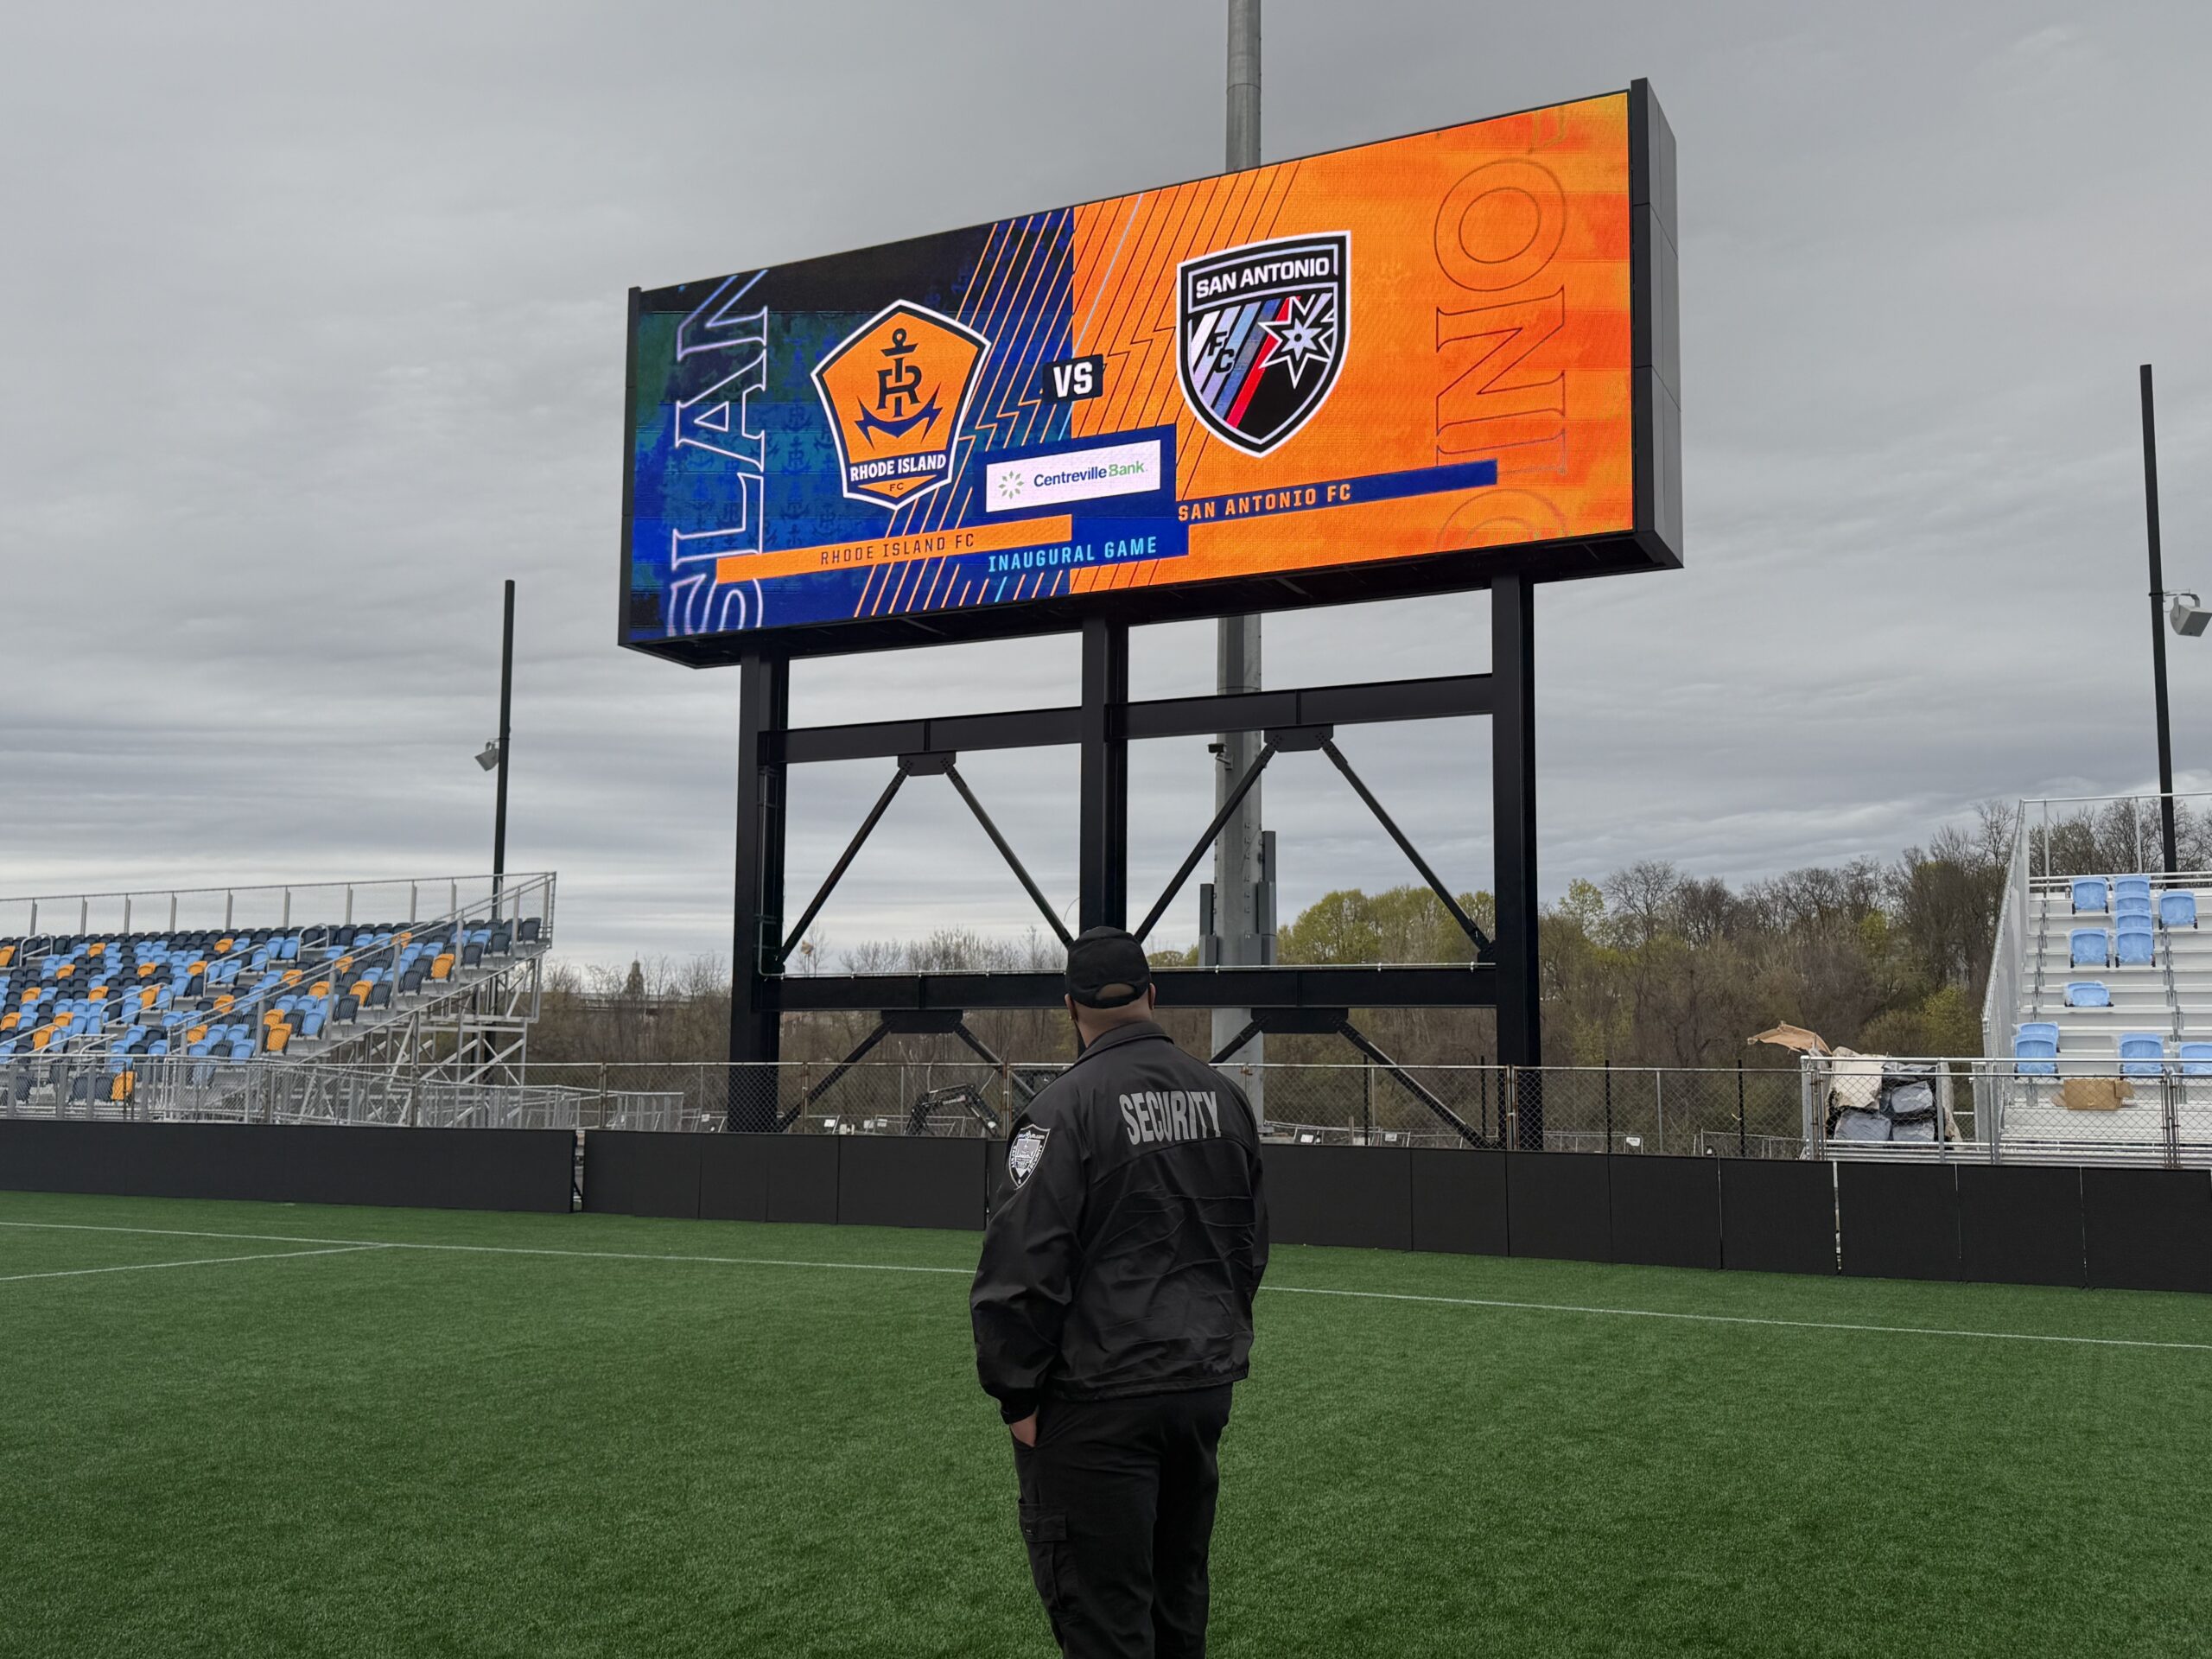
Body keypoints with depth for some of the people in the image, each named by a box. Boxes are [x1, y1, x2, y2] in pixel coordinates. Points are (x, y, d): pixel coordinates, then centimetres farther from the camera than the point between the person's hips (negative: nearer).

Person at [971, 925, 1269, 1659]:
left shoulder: (1065, 1107, -14)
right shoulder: (1224, 1096, 8)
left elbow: (1022, 1263, -18)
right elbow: (1252, 1242, 17)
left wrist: (1016, 1393, -9)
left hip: (1098, 1400, -7)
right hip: (1206, 1383, 7)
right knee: (1178, 1598, 21)